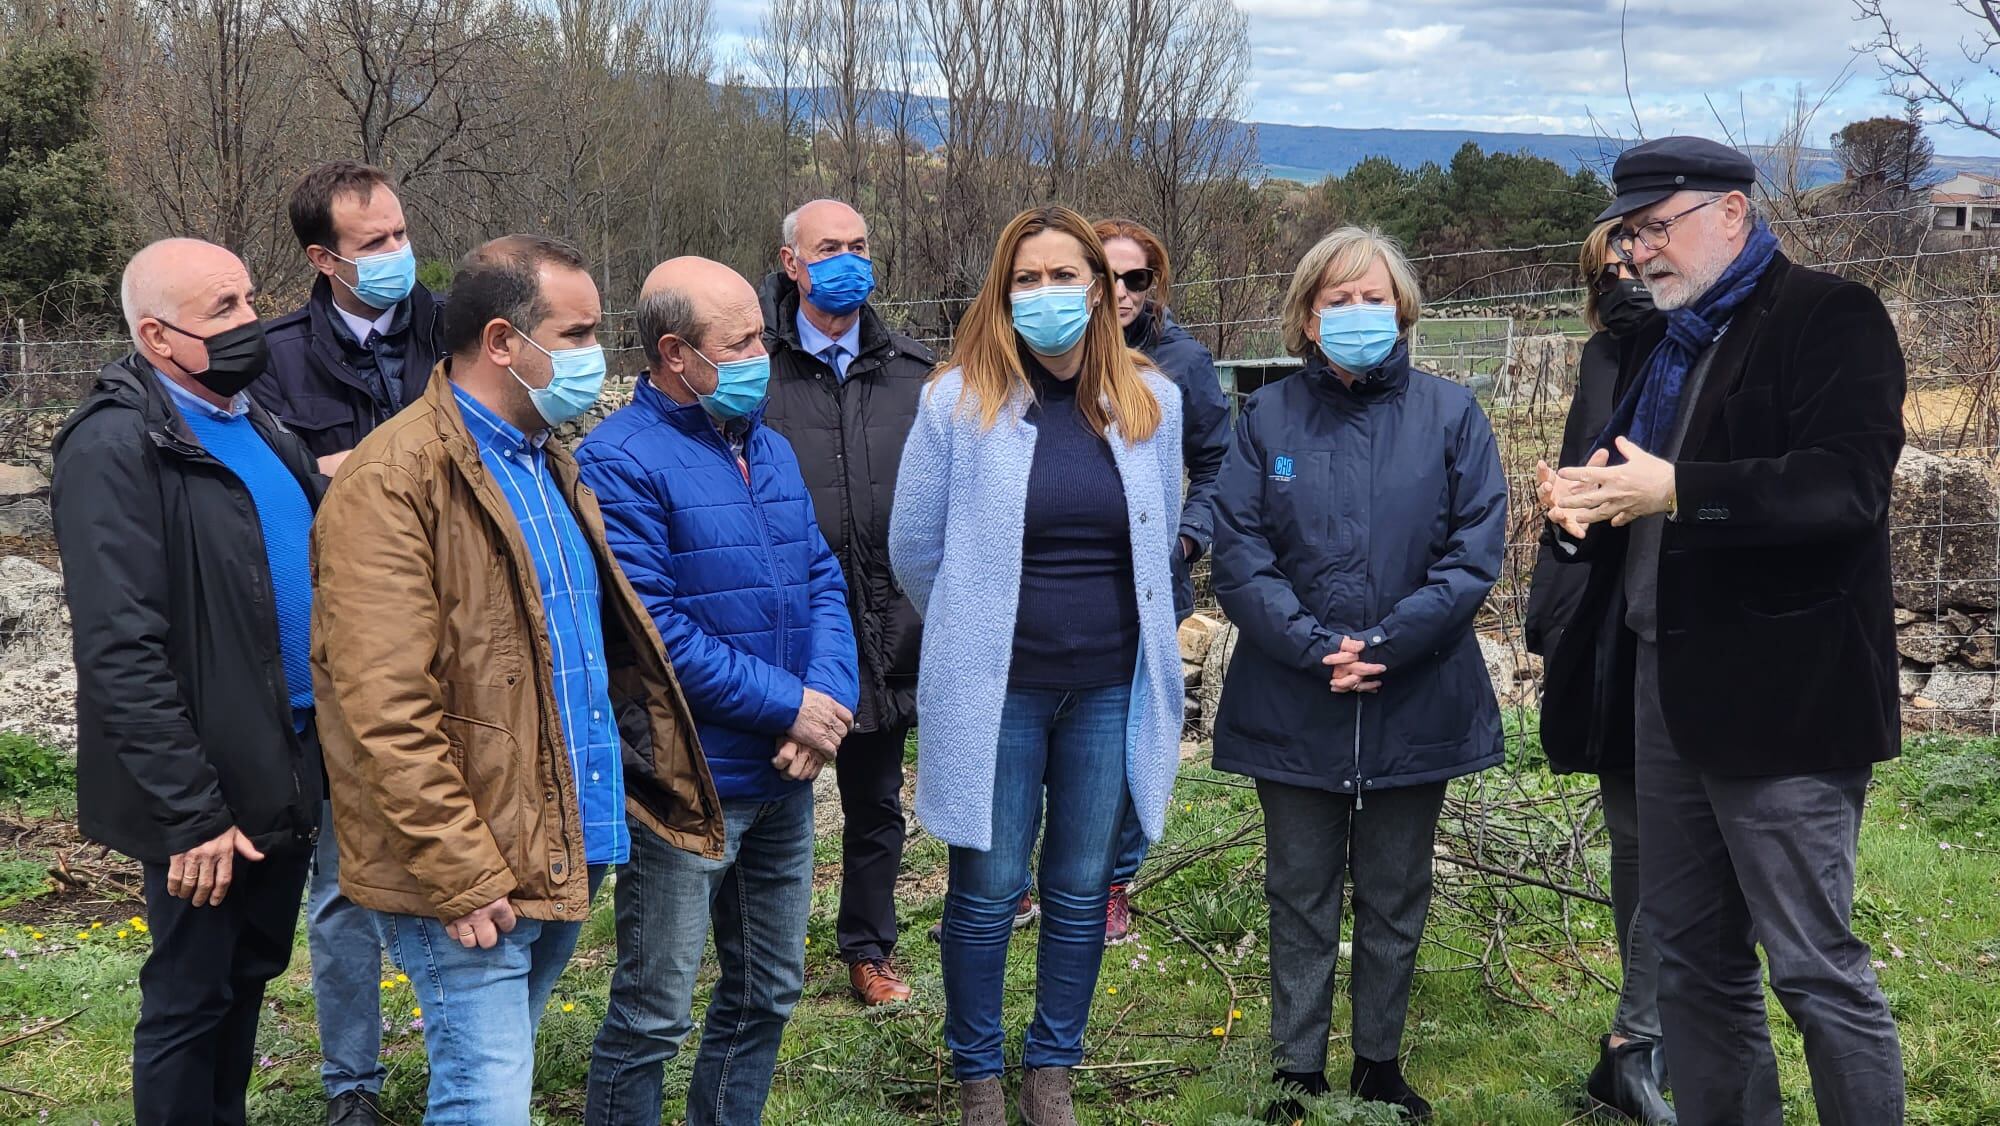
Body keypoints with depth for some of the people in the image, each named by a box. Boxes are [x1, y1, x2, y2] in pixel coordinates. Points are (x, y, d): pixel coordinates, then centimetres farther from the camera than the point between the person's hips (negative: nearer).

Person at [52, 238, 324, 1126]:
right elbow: (122, 653, -20)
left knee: (249, 976, 20)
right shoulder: (117, 446, -16)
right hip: (209, 797, -8)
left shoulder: (259, 427, 9)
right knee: (191, 998, 7)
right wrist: (191, 814, -20)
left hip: (286, 773, 8)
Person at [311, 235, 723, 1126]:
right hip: (471, 882, -8)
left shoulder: (550, 467, 14)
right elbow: (386, 711, -20)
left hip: (565, 854, 9)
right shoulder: (393, 481, -15)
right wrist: (461, 878, -20)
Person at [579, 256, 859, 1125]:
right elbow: (653, 631, -22)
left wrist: (829, 700, -9)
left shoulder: (770, 448, 10)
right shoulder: (623, 461, -15)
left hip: (784, 778, 8)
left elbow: (822, 582, 10)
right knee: (652, 1018, 3)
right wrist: (790, 706, -18)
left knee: (767, 992, 19)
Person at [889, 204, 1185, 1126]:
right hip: (996, 691, -3)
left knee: (1081, 890, 12)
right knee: (987, 890, 6)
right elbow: (914, 547, 1)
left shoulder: (1150, 404, 2)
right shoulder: (959, 402, -7)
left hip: (1109, 690, 3)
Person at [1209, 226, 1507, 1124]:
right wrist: (1316, 647, -18)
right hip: (1292, 705, 0)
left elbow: (1476, 551, -6)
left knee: (1396, 897, 13)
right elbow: (1237, 554, -6)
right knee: (1301, 897, 10)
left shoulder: (1449, 414, 0)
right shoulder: (1268, 418, 1)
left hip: (1415, 705, 0)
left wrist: (1382, 644, -16)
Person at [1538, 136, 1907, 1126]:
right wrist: (1582, 509, -1)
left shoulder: (1830, 319, -7)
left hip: (1778, 698, -8)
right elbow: (1621, 485, 22)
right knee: (1691, 955, 15)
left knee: (1814, 965, -3)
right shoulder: (1655, 344, 18)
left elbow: (1848, 482, -20)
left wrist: (1675, 491, -26)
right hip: (1665, 688, 8)